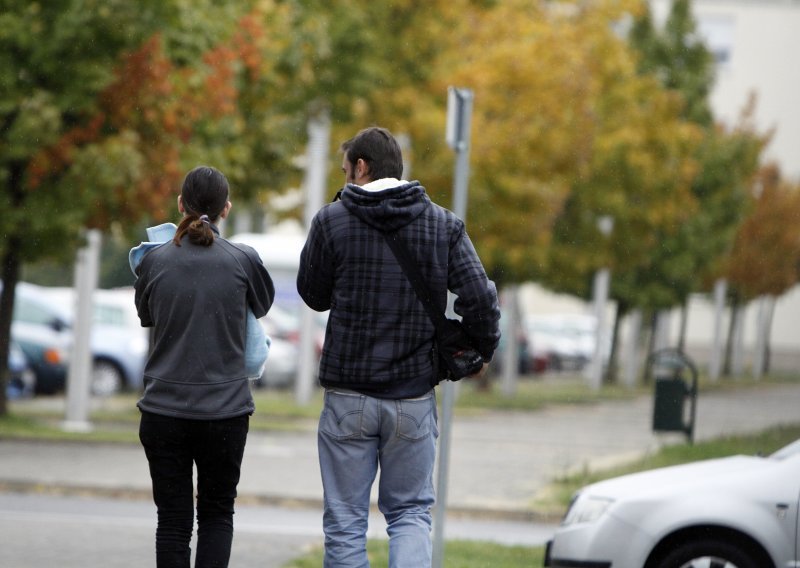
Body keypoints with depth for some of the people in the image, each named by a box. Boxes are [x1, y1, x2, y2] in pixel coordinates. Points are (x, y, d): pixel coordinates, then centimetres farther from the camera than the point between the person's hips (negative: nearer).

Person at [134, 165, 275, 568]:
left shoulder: (155, 261, -2)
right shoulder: (243, 260, -6)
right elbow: (263, 305, 13)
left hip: (164, 409, 1)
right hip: (225, 409, -1)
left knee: (173, 520, 6)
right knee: (217, 513, 13)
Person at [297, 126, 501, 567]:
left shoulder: (332, 221, -5)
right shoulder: (443, 225, 0)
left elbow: (314, 295, 6)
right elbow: (479, 297, -7)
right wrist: (481, 350, 9)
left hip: (348, 395, -2)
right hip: (414, 396, 2)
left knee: (345, 520, 7)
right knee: (410, 511, 13)